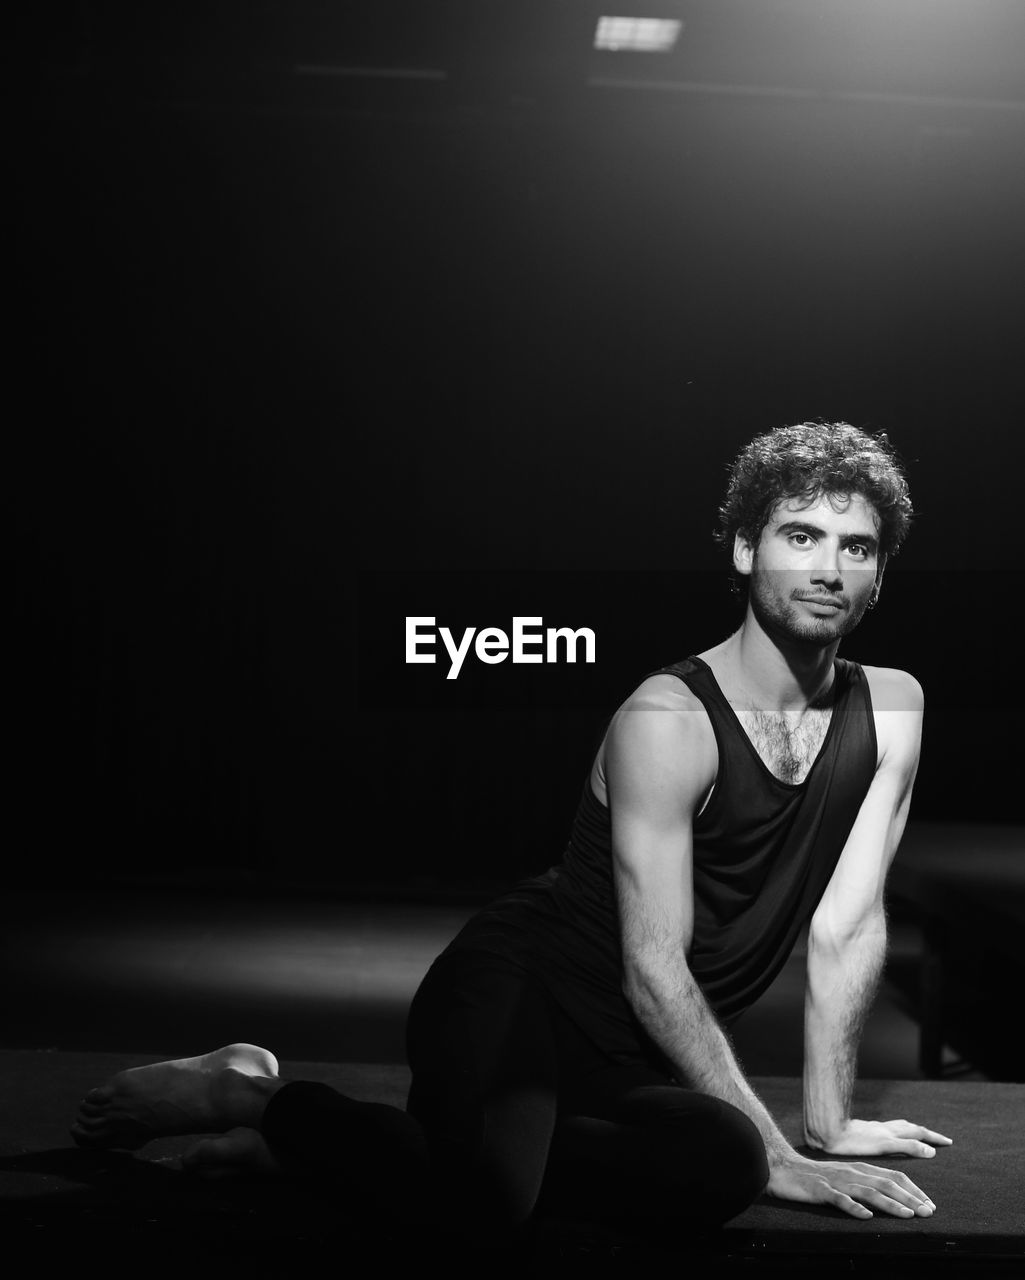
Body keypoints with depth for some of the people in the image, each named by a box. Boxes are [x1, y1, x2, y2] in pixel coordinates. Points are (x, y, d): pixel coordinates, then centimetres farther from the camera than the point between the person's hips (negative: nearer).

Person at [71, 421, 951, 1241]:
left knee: (718, 1164, -30)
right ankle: (245, 1096, -4)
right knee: (500, 1176, -38)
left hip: (631, 1058, 7)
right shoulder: (667, 721, -16)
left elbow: (850, 928, 2)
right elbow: (653, 968, -18)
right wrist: (776, 1154, -18)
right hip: (515, 995, -6)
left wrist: (829, 1123, -2)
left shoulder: (891, 710, 2)